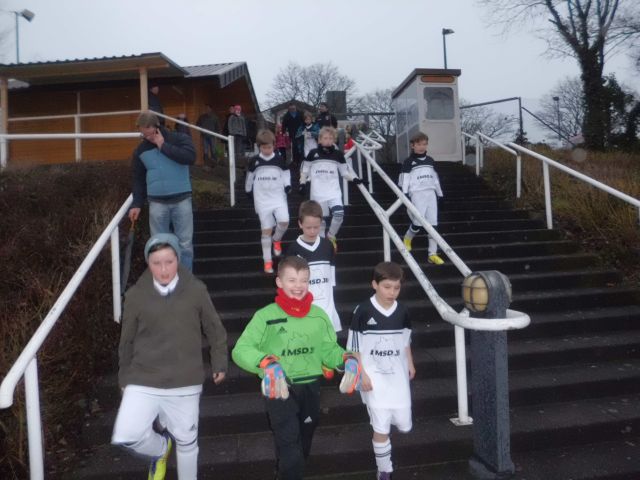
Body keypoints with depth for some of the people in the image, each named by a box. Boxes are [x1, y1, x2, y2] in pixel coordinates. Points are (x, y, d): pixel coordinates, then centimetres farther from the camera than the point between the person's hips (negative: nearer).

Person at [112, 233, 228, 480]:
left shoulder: (196, 290, -10)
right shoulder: (136, 295, -8)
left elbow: (214, 330, 3)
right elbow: (127, 341, 5)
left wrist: (219, 363, 11)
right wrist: (124, 377, 14)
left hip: (186, 383, 0)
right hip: (143, 382, 0)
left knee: (186, 440, 14)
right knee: (125, 437, -13)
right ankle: (161, 447, 21)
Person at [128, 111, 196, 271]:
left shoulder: (179, 139, -1)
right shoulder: (141, 150, 8)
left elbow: (190, 157, -20)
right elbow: (139, 179, 12)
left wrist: (164, 146, -15)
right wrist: (137, 204, 3)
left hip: (181, 200, -2)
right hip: (157, 203, 2)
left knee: (185, 243, 3)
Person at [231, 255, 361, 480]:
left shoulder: (319, 315, -3)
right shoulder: (266, 316, -14)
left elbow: (329, 349, 4)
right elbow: (240, 350, -19)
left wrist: (348, 359, -16)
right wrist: (266, 362, -37)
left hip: (310, 388, 5)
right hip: (279, 390, -4)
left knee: (302, 446, 24)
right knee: (290, 449, -8)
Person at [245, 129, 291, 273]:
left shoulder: (279, 160, 0)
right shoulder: (254, 161, 0)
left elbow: (286, 174, 10)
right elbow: (249, 178, 11)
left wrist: (287, 188, -3)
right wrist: (249, 193, 14)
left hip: (278, 198, 0)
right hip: (262, 200, 0)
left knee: (284, 222, -20)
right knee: (266, 230, 1)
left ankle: (276, 240, 15)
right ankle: (267, 261, 10)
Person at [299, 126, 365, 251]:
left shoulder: (338, 154, 3)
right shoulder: (313, 153, -1)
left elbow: (345, 171, 11)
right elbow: (304, 170, 9)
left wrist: (355, 179, -4)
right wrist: (302, 183, -2)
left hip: (334, 192, 1)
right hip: (318, 193, -1)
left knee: (339, 214, -19)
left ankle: (331, 236, 8)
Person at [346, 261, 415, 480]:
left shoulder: (402, 311, -2)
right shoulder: (363, 311, -15)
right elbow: (354, 347, -9)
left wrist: (410, 364, 17)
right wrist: (362, 374, -11)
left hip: (398, 376, 4)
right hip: (374, 377, -4)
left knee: (404, 425, 10)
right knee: (381, 428, 0)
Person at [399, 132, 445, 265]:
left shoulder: (431, 161, 16)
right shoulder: (409, 161, -1)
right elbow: (404, 178, -7)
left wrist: (440, 194, 21)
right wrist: (405, 194, -17)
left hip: (431, 193, 5)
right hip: (417, 193, -5)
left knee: (433, 223, 0)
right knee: (418, 222, -11)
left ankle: (432, 254, 4)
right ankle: (407, 238, 23)